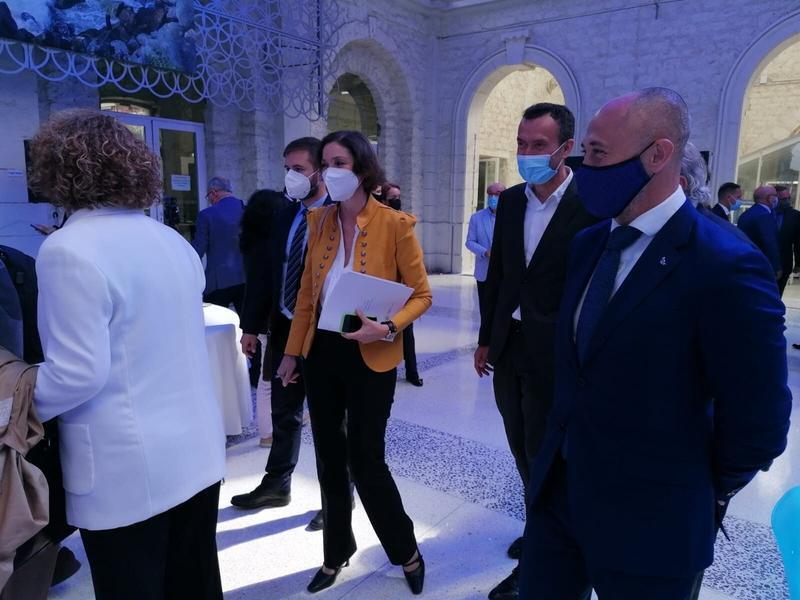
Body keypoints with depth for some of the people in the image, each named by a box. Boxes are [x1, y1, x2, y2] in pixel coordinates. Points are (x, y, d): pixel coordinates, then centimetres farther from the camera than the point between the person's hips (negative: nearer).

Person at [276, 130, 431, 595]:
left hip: (370, 358, -5)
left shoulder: (395, 224, -11)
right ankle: (337, 552, 36)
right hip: (322, 353, 5)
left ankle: (407, 551, 30)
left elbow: (421, 295, -8)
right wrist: (293, 351, 9)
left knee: (365, 459, 4)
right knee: (329, 457, 15)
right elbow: (308, 293, 10)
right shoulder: (319, 221, 4)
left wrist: (388, 328, -25)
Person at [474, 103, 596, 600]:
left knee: (543, 456, 8)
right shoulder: (510, 202, 5)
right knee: (523, 450, 19)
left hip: (553, 355, -6)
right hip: (509, 348, 6)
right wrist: (486, 339, 12)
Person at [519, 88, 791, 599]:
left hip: (647, 523, -6)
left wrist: (704, 493, -1)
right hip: (558, 491, 6)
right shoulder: (589, 244, 2)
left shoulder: (725, 267, -21)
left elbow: (758, 418, -15)